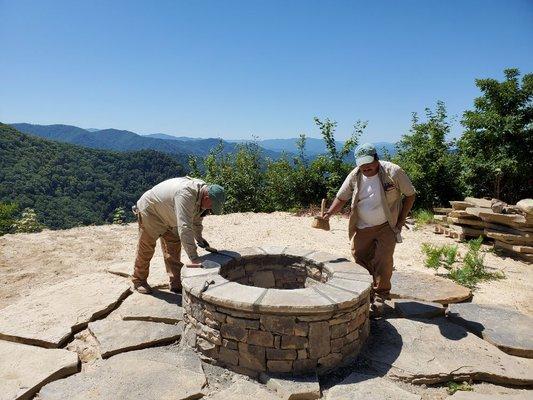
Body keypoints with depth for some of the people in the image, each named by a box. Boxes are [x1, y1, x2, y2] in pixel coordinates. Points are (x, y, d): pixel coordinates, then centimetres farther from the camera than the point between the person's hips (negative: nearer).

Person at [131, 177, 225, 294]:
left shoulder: (202, 194, -13)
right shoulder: (186, 193, -43)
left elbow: (196, 219, 8)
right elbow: (184, 227, -50)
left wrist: (199, 237, -1)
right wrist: (194, 259, -51)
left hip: (166, 216, 8)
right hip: (149, 210, -8)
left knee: (174, 246, 6)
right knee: (146, 248, 1)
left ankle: (176, 283, 13)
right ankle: (138, 281, 21)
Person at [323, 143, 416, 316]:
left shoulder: (393, 172, -16)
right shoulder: (354, 176, -8)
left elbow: (410, 195, -5)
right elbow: (341, 198, 0)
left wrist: (401, 220, -8)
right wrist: (329, 213, -19)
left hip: (387, 226, -3)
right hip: (362, 228, 3)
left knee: (384, 261, -7)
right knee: (360, 259, 7)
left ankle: (379, 297, 10)